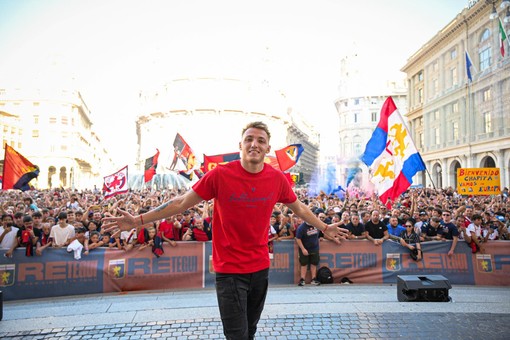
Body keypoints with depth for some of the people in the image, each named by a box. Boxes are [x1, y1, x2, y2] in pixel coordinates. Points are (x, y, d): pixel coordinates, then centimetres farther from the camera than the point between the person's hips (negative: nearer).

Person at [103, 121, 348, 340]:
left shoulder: (277, 178, -5)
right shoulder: (220, 175, -15)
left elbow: (298, 208, 13)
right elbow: (181, 203, -8)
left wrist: (324, 228, 20)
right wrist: (138, 220, -9)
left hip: (260, 267, 4)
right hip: (229, 270, -4)